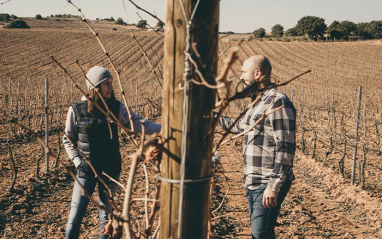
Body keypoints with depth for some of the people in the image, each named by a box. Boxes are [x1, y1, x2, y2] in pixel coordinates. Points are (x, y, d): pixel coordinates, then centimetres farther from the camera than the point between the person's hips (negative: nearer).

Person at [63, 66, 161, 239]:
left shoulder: (117, 108, -4)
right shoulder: (76, 110, -7)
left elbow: (139, 124, -12)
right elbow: (68, 140, 2)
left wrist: (164, 128, -25)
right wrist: (77, 161, -9)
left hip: (111, 170, 2)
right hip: (86, 171, -1)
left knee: (106, 214, 14)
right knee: (75, 216, 2)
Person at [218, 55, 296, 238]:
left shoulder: (278, 102, -16)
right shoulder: (257, 101, 14)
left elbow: (286, 148, -22)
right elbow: (240, 126, 32)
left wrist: (273, 187, -24)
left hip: (268, 184, -10)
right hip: (253, 182, 10)